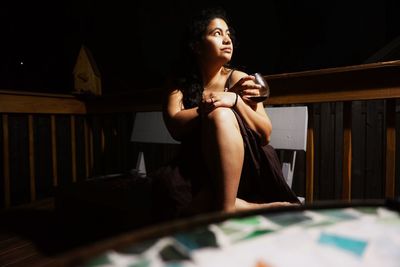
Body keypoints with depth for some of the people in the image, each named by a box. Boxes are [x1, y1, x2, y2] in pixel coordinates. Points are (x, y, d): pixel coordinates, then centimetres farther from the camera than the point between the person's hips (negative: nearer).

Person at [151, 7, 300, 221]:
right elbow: (175, 126, -13)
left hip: (242, 168, 0)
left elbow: (265, 134, -6)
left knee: (221, 115, -29)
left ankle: (226, 208, -26)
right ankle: (247, 207, -21)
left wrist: (235, 100, -20)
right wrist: (208, 107, -21)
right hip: (198, 169, 1)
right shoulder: (180, 84, 6)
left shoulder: (238, 79, 1)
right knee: (169, 189, -32)